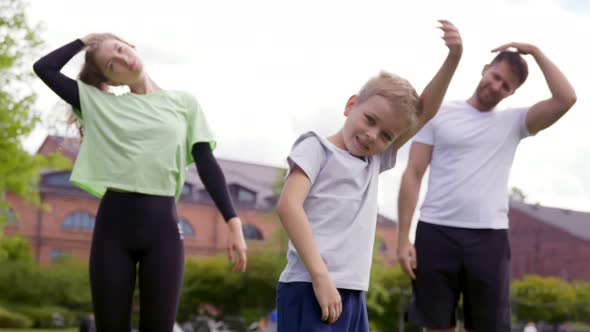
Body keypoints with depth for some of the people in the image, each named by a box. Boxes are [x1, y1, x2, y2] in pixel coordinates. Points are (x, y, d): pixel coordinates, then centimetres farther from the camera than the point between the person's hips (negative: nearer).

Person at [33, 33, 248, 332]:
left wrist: (233, 222, -3)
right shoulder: (100, 103, 12)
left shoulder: (183, 103, 10)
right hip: (113, 222, 1)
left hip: (162, 226, -1)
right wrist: (84, 41, 17)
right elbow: (44, 68, 9)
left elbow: (206, 164, 5)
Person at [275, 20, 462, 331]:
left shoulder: (375, 161, 19)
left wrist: (453, 58, 4)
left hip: (352, 295, 9)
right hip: (310, 289, -8)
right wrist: (320, 277, -21)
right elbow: (288, 206, -15)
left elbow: (425, 111, 17)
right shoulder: (316, 147, -1)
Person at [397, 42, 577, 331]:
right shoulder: (439, 114, 8)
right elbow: (412, 175, 4)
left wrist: (535, 52, 2)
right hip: (436, 232, -1)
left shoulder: (513, 122, 12)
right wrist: (403, 238, -4)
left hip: (489, 237, 1)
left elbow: (566, 99, -3)